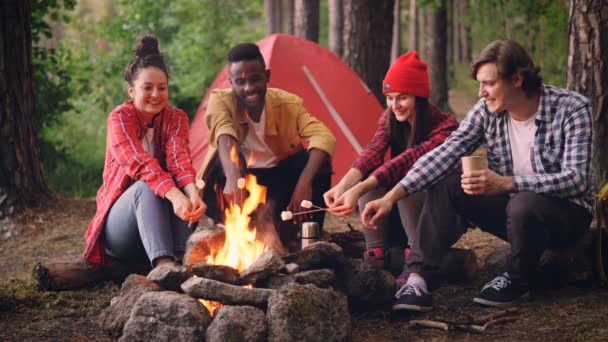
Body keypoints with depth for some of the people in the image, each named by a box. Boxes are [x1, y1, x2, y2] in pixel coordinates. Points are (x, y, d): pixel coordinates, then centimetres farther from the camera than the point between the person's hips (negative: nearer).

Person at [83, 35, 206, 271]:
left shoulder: (175, 118, 0)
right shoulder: (120, 118, -11)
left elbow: (179, 159, -20)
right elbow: (139, 163, -29)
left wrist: (193, 194, -43)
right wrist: (174, 195, -48)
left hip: (161, 222, 3)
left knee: (180, 187, -27)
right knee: (146, 187, -34)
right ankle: (164, 266, -53)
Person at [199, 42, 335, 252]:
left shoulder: (287, 103, -14)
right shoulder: (220, 101, -18)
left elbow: (324, 137, -29)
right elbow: (224, 137, -39)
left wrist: (305, 182, -46)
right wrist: (233, 176, -60)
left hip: (275, 182, 2)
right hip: (238, 180, -2)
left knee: (320, 161, -24)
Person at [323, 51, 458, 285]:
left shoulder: (445, 127, -21)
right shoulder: (390, 119, -3)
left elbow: (407, 160, -36)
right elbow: (373, 151, -22)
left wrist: (358, 190, -49)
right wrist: (343, 186, -42)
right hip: (399, 215, 5)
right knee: (369, 177, -24)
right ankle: (376, 259, -20)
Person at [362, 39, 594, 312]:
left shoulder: (571, 109, -20)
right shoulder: (486, 111, -7)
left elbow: (576, 180, -28)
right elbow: (444, 154, -13)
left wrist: (506, 183, -38)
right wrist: (392, 197, -25)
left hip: (566, 212, -5)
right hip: (511, 205, 5)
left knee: (524, 204, -38)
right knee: (444, 185, -15)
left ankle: (518, 281, -10)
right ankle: (415, 278, -22)